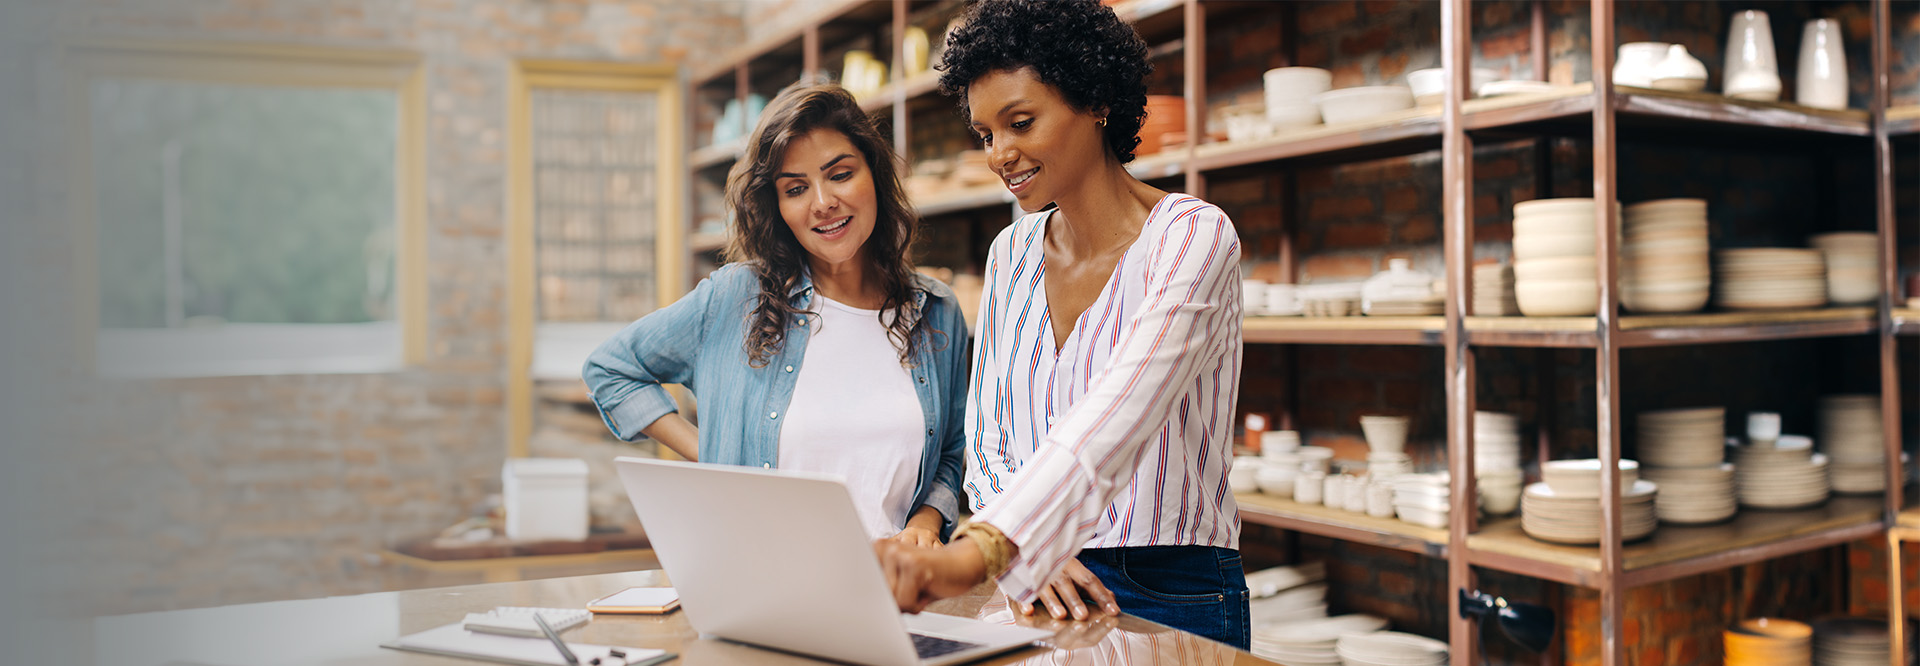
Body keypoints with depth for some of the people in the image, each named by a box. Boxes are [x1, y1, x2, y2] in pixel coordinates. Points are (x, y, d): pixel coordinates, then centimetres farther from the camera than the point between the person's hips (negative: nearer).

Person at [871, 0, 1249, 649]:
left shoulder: (1193, 236, -14)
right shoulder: (1011, 254, 5)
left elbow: (1112, 421, -29)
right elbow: (986, 437, 8)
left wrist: (976, 553, -41)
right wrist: (1028, 552, -11)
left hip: (1171, 601, -5)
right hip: (1031, 588, 5)